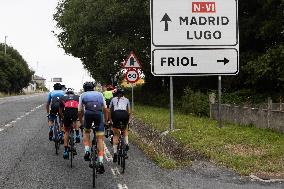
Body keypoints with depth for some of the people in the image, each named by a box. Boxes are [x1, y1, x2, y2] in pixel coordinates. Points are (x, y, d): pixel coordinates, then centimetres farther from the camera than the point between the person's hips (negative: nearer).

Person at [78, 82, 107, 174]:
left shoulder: (83, 95, 29)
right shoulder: (99, 94, 32)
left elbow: (80, 111, 31)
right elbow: (105, 109, 33)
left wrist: (81, 123, 45)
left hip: (88, 113, 0)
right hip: (99, 113, 1)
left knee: (86, 132, 28)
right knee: (100, 139, 2)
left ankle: (87, 151, 7)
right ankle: (101, 162, -9)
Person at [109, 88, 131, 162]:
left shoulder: (113, 99, 28)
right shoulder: (126, 100, 28)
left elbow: (110, 111, 29)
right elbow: (129, 112, 26)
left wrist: (110, 120, 38)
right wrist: (128, 121, 38)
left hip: (116, 114, -1)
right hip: (124, 114, 1)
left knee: (116, 135, 10)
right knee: (125, 129, 32)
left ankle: (115, 153, -2)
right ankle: (126, 144, 13)